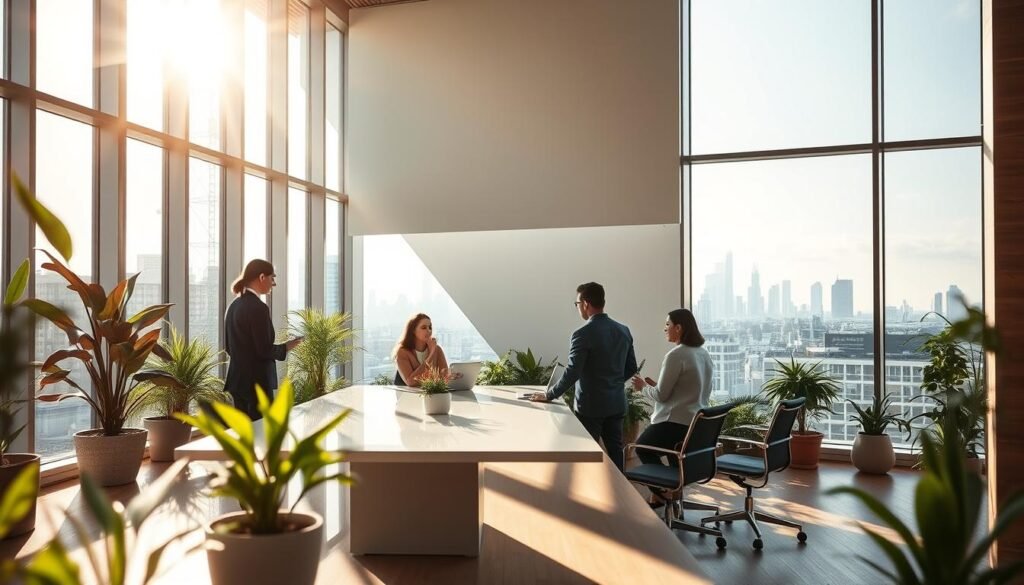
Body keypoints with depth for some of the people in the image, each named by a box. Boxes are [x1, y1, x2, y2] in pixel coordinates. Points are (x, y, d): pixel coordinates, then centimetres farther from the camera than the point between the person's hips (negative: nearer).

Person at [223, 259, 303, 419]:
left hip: (238, 379, 9)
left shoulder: (234, 305, 8)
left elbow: (229, 346, 14)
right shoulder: (258, 308, -18)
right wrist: (286, 347, -3)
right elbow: (264, 350, -19)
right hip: (257, 382, -9)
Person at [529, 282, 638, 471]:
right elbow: (631, 368, 11)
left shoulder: (583, 334, -17)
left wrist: (549, 395, -9)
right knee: (615, 451, 13)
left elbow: (572, 373, -19)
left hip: (591, 406, -6)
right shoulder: (623, 330, 4)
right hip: (617, 404, 6)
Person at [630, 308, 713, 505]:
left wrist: (643, 387, 5)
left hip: (675, 422, -8)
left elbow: (661, 395, -14)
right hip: (698, 422, 8)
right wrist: (655, 385, 17)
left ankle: (662, 493, 19)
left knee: (642, 447, 16)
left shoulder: (676, 355, -18)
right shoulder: (704, 353, 9)